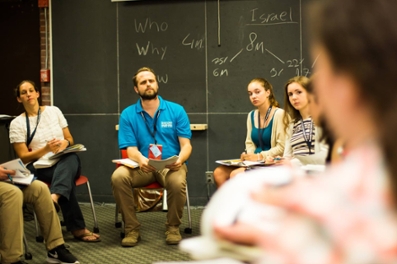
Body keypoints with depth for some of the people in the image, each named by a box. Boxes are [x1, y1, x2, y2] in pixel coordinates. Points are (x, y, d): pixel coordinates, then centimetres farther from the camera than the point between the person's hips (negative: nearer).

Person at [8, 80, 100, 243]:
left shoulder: (54, 111, 11)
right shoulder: (17, 123, 2)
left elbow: (70, 139, 16)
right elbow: (23, 157, -2)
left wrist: (65, 143, -10)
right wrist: (46, 149, -18)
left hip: (65, 161, 3)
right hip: (38, 167, -3)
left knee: (70, 158, -37)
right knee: (67, 174, -37)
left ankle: (55, 197, -62)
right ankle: (78, 228, -43)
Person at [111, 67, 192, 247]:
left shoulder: (176, 110, 2)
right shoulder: (128, 115, 2)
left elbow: (186, 145, -2)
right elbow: (131, 150, -5)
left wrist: (179, 160, -26)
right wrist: (141, 160, -30)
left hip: (171, 165, -1)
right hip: (142, 166, 1)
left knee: (177, 182, -36)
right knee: (119, 176, -30)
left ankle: (173, 227, -7)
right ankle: (132, 229, -12)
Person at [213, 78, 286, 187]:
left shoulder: (279, 114, -9)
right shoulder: (251, 116, 13)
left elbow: (282, 147, -13)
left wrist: (259, 156, -17)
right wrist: (247, 155, -4)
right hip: (254, 161, 7)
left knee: (235, 175, -26)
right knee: (219, 173, -12)